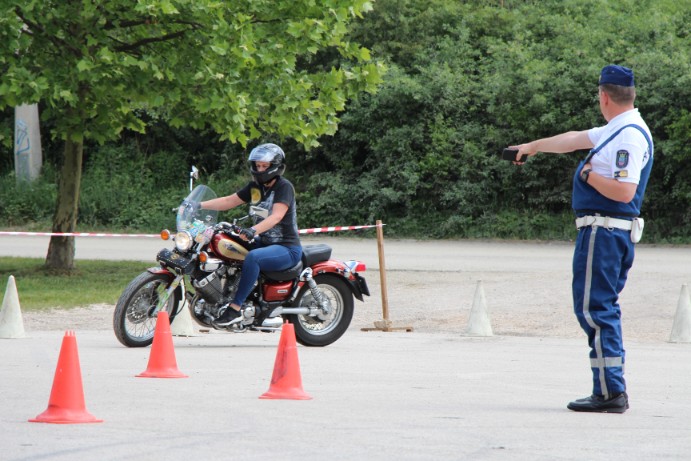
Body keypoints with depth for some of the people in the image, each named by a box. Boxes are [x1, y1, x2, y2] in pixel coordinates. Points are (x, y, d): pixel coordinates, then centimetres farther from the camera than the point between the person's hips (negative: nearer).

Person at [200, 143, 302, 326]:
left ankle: (235, 308, -36)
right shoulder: (255, 187, 12)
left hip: (287, 248, -9)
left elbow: (277, 215, -28)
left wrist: (253, 230, -45)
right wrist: (199, 205, 3)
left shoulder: (284, 187, -13)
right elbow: (229, 201, 14)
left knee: (253, 257, -36)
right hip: (263, 243, 9)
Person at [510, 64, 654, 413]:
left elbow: (625, 191, -25)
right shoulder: (616, 131, 16)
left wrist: (590, 175, -11)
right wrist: (535, 146, 45)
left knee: (593, 307, -10)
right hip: (608, 231, 10)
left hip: (605, 231, -10)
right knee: (603, 308, 11)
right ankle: (612, 391, 12)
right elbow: (575, 140, 32)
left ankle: (610, 392, -11)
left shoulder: (630, 136, -15)